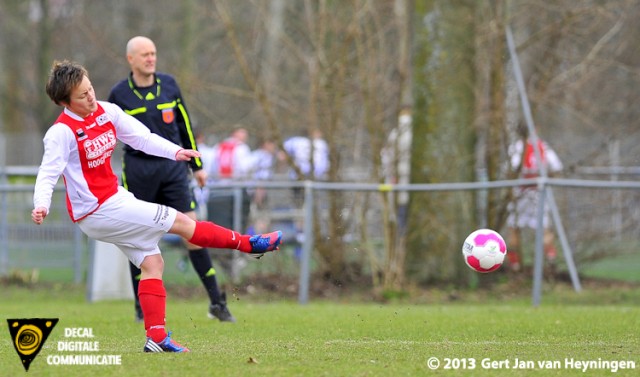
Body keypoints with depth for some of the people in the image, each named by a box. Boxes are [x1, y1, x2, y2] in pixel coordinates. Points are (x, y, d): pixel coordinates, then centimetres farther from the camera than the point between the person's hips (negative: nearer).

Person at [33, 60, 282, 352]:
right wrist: (41, 206, -38)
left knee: (152, 262, 5)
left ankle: (157, 338, 7)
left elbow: (141, 137, 6)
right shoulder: (62, 132, -19)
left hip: (115, 199, 8)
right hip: (98, 211, -8)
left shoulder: (106, 112, 3)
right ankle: (248, 244, 12)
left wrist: (175, 151, -6)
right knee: (179, 221, -3)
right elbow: (48, 174, -21)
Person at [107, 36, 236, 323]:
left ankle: (216, 302, -6)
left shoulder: (169, 85, 6)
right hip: (138, 168, -1)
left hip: (172, 167, 2)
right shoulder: (119, 94, -1)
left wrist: (196, 165, 14)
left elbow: (184, 125, 14)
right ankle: (141, 305, 15)